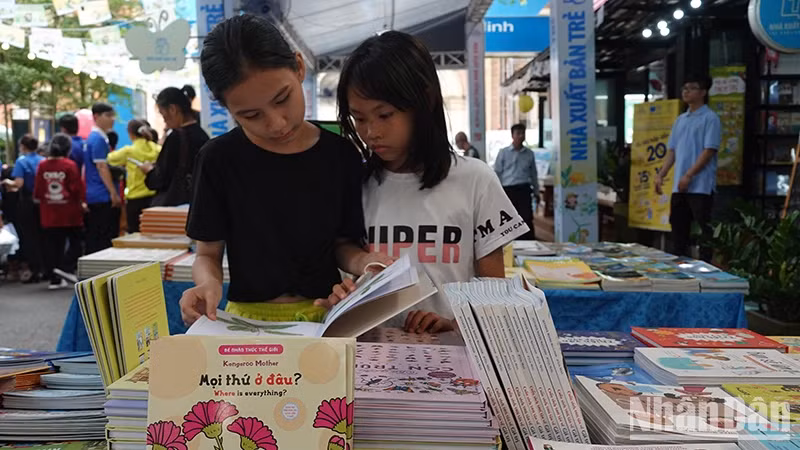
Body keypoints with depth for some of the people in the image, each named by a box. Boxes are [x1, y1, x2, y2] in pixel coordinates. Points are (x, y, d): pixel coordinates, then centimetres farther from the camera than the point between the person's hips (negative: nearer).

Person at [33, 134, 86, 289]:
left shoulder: (42, 165, 0)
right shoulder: (70, 165, -11)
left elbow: (37, 190, 5)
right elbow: (77, 187, -11)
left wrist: (39, 199, 24)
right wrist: (83, 202, 3)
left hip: (49, 214, 4)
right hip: (69, 213, -4)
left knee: (52, 245, 9)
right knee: (76, 243, 10)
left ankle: (54, 278, 12)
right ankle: (63, 269, -3)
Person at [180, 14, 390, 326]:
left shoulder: (342, 156, 0)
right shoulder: (220, 159, -3)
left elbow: (342, 243, 8)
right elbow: (208, 253, 3)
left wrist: (363, 262, -12)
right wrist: (209, 283, -17)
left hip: (328, 315, 1)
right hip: (249, 320, -1)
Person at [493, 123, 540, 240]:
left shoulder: (529, 153, 9)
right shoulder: (504, 153, 2)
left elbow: (533, 174, 16)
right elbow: (497, 173, 3)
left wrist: (536, 191, 15)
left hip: (524, 190, 1)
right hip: (508, 190, -1)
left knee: (527, 219, -4)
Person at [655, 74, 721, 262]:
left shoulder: (710, 118, -6)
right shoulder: (680, 120, 16)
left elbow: (709, 151, -13)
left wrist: (688, 175, -18)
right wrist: (661, 175, 8)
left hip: (700, 185, -7)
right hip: (679, 186, 8)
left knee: (704, 229, -3)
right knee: (678, 226, 12)